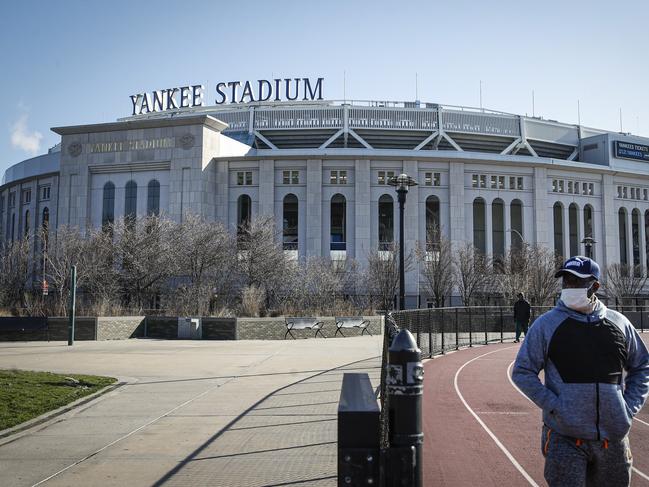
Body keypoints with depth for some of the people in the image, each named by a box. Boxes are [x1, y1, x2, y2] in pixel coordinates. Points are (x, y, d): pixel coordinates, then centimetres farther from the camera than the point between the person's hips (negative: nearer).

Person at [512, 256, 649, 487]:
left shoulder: (619, 323, 6)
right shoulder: (546, 324, -4)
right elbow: (522, 372, -2)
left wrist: (630, 406, 5)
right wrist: (553, 405, -12)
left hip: (614, 438, 4)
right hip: (565, 437, -3)